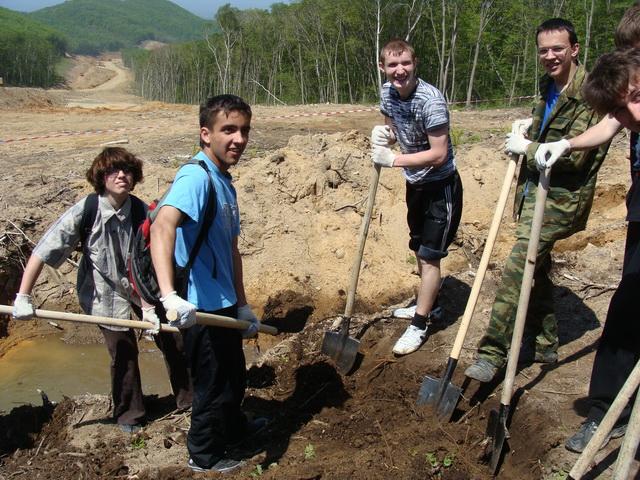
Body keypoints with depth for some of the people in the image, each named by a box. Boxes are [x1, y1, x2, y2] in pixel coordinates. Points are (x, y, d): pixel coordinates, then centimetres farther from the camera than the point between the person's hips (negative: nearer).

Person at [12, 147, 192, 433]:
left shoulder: (141, 212, -19)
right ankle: (128, 413, 28)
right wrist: (23, 297, -22)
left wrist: (150, 305, -22)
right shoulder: (85, 211, -24)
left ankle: (188, 398, 28)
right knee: (123, 351, 3)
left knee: (173, 340, 5)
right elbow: (43, 252, -21)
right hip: (106, 292, -2)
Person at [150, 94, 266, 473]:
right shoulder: (196, 177, -22)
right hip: (200, 309, -9)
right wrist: (170, 295, -52)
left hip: (224, 305, 9)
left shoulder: (226, 184, 8)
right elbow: (162, 226, -40)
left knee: (235, 375, 28)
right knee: (214, 386, 11)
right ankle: (205, 456, 36)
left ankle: (234, 427, 55)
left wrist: (242, 305, 16)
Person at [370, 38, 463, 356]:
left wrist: (393, 160, -29)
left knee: (429, 255, -3)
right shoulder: (387, 92, -4)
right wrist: (383, 134, -12)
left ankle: (419, 325, 8)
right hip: (415, 183, 8)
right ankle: (429, 304, 40)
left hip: (441, 186, -8)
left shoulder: (430, 100, -27)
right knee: (419, 249, 20)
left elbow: (439, 154, -28)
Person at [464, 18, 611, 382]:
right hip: (537, 191, 10)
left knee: (517, 268, -16)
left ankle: (493, 352, -10)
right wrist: (525, 135, 9)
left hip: (560, 198, -10)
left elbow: (575, 155, -22)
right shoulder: (549, 89, 12)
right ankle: (544, 343, 31)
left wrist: (527, 147, -12)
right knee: (536, 267, 16)